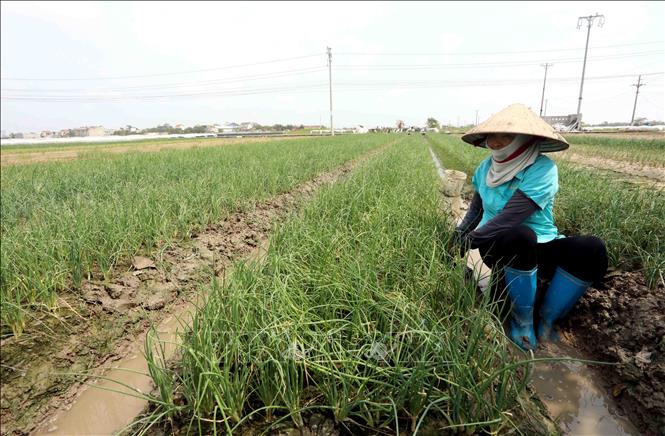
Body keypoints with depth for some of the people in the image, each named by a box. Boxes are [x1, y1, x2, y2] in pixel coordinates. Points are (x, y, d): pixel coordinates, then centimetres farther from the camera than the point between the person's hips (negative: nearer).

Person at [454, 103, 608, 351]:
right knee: (521, 236, -34)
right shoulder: (486, 168, -1)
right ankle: (522, 319, -13)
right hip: (498, 249, 2)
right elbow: (476, 206, 11)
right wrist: (459, 235, -2)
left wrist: (468, 241, -21)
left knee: (591, 250, -29)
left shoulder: (542, 169, -17)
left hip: (539, 250, -1)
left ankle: (548, 318, -7)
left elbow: (507, 219, -26)